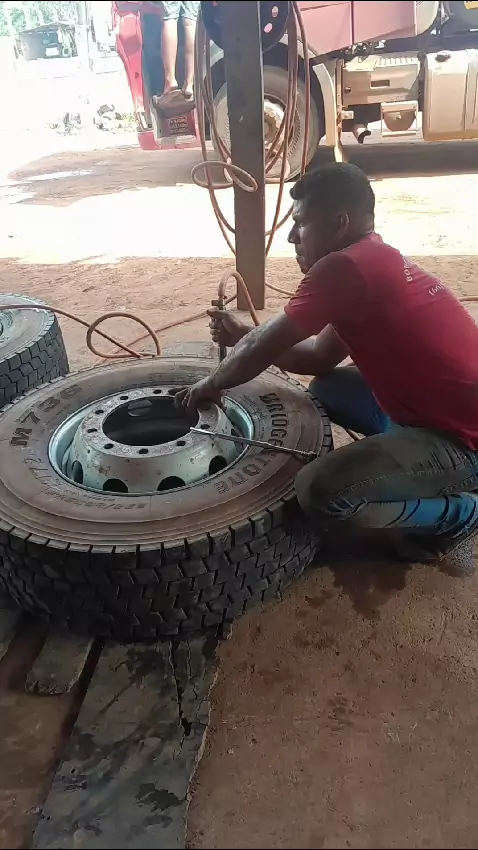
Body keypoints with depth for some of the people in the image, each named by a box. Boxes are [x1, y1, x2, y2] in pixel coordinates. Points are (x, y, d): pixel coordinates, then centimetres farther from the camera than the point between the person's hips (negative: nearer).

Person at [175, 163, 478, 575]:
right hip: (436, 410, 10)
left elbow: (262, 350, -13)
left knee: (320, 492, -23)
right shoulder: (377, 262, 12)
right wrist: (243, 336, 11)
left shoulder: (345, 266, -20)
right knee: (328, 389, 18)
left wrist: (211, 384, 6)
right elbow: (319, 358, 18)